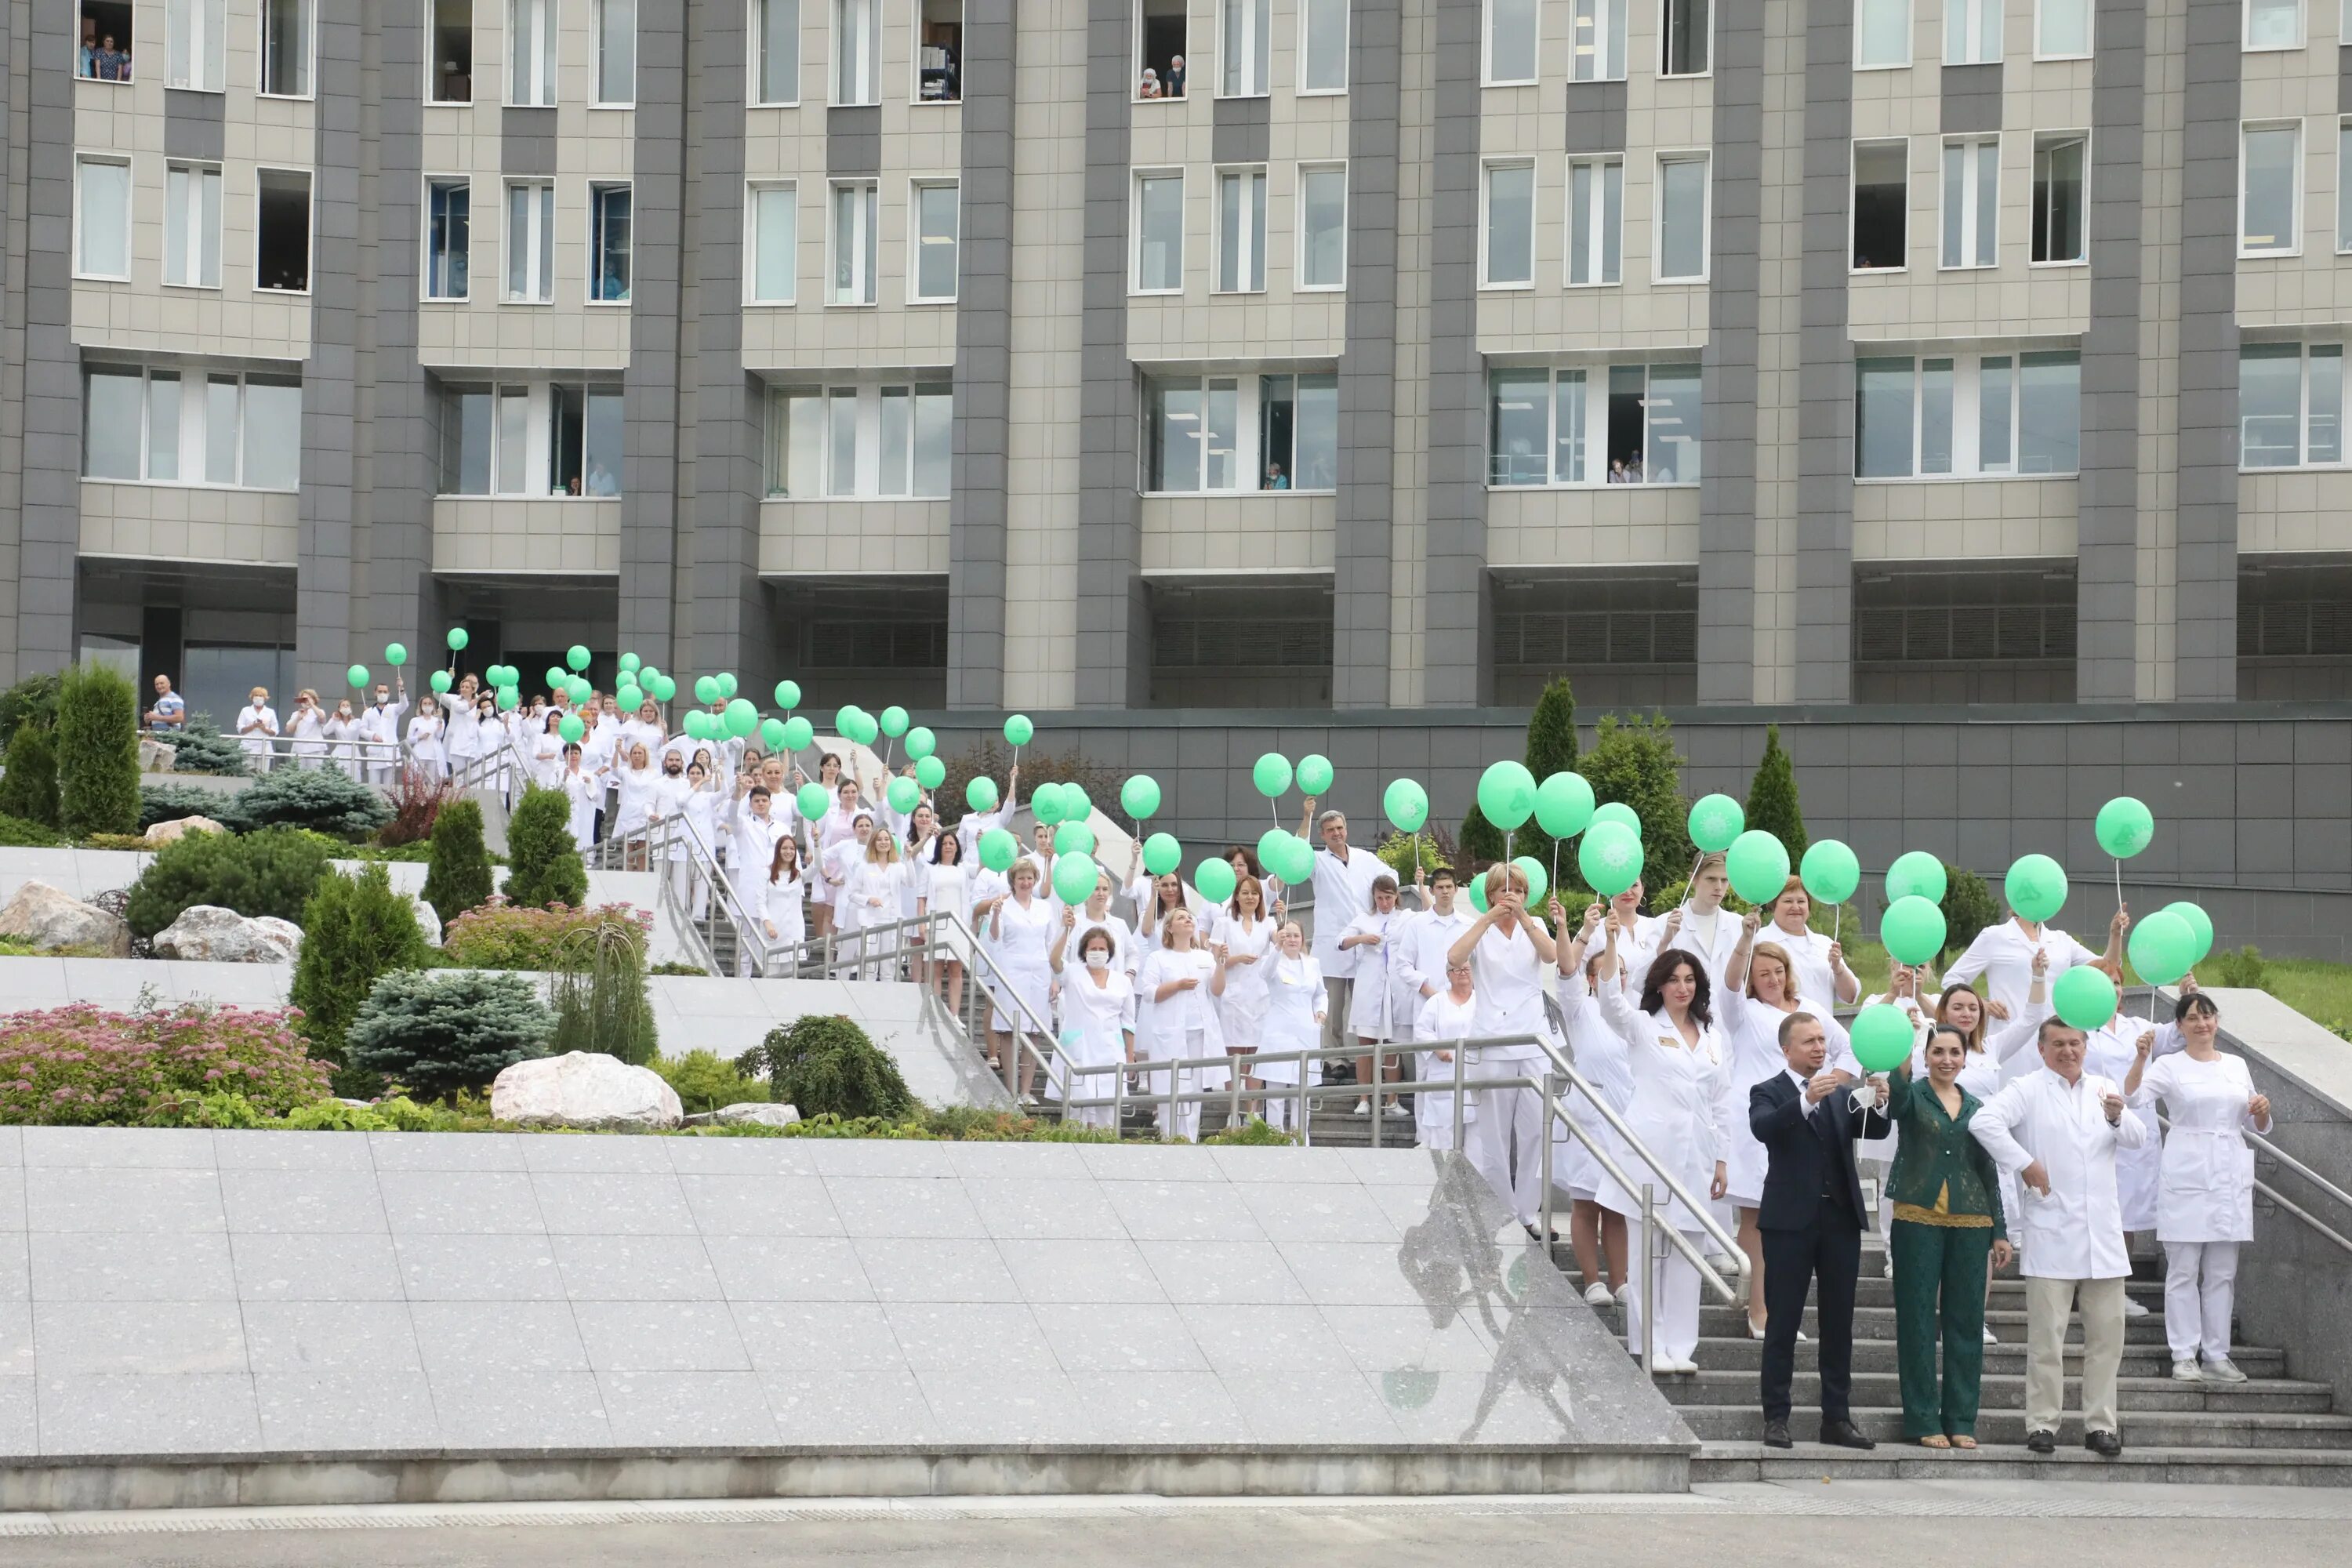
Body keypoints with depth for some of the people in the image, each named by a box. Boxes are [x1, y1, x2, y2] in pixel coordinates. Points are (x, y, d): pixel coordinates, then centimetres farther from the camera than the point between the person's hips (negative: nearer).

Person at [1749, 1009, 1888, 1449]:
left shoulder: (1843, 1092, 14)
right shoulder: (1769, 1093, 1)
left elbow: (1873, 1131, 1)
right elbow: (1763, 1128, -21)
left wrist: (1878, 1104, -21)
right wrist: (1808, 1100, -35)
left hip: (1841, 1218, 4)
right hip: (1791, 1220, -4)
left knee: (1839, 1323, 6)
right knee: (1782, 1323, 0)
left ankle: (1837, 1417, 11)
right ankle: (1776, 1417, 3)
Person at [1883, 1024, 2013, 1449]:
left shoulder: (1976, 1108, 14)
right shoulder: (1913, 1097, 1)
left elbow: (1988, 1171, 16)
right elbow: (1896, 1098, -25)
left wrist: (2000, 1231, 10)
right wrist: (1904, 1052, -45)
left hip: (1970, 1223, 4)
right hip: (1918, 1219, -4)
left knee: (1966, 1320, 5)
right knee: (1918, 1319, -1)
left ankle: (1961, 1420, 12)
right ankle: (1923, 1420, 4)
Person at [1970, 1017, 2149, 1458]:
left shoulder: (2103, 1090, 17)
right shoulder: (2028, 1090, 2)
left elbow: (2137, 1139, 6)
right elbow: (1984, 1121, -14)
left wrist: (2118, 1118, -15)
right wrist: (2025, 1164, -15)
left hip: (2103, 1234, 4)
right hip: (2050, 1234, -4)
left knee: (2107, 1334, 5)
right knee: (2046, 1336, -2)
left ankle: (2100, 1424, 11)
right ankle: (2042, 1423, 2)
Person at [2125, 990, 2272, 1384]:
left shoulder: (2237, 1066, 13)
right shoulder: (2170, 1066, 1)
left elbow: (2256, 1127, 20)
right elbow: (2133, 1096, -16)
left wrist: (2263, 1110, -2)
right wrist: (2140, 1058, -31)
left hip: (2230, 1181, 4)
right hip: (2186, 1178, -4)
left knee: (2222, 1273, 6)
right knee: (2184, 1271, -3)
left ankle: (2217, 1355, 11)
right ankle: (2184, 1356, 0)